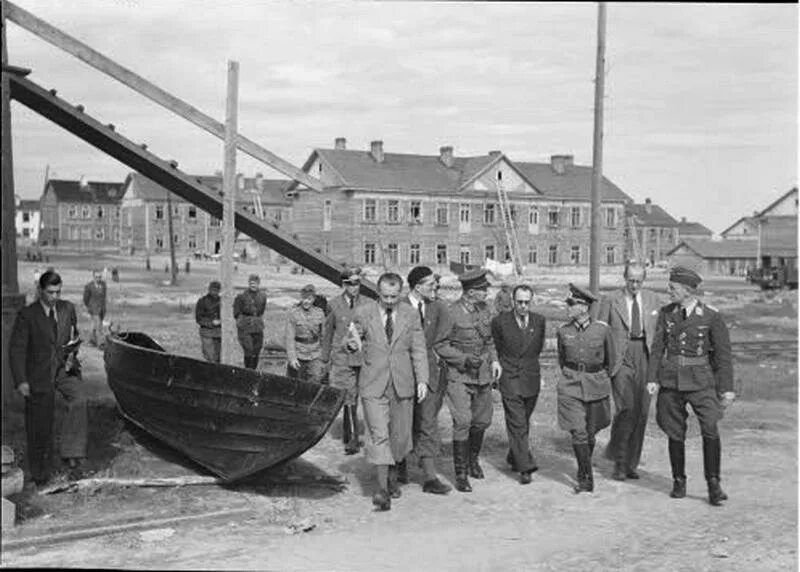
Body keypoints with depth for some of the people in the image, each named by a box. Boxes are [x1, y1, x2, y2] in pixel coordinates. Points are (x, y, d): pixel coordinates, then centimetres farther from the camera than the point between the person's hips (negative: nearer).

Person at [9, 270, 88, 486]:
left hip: (64, 369, 2)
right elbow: (16, 349, -7)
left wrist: (72, 352, -1)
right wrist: (21, 381, -14)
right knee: (39, 426, 5)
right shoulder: (27, 315, -8)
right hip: (39, 375, -2)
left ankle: (71, 452, -20)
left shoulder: (68, 309, 4)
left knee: (79, 401, -26)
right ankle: (40, 472, 21)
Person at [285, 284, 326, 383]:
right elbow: (289, 338, -6)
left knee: (316, 378, -14)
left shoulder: (320, 314, 2)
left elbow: (324, 336, 9)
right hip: (298, 356, -1)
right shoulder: (293, 313, -4)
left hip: (315, 357, 1)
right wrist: (292, 358, -15)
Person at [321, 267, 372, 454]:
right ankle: (352, 438, -3)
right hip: (342, 358, -1)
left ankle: (348, 435, 26)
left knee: (353, 397, 10)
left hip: (363, 357, 2)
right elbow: (327, 333, 9)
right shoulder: (334, 305, 1)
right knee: (349, 398, -7)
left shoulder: (367, 304, 3)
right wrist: (326, 359, 10)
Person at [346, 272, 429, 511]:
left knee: (400, 435, 9)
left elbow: (418, 350, 5)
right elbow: (351, 342, 7)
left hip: (402, 383, 2)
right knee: (378, 435, -11)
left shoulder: (410, 315, 3)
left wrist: (422, 380, -4)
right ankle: (383, 488, -10)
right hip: (373, 384, -2)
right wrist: (352, 345, -17)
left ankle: (392, 474, 35)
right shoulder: (363, 314, -1)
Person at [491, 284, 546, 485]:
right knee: (517, 424, -9)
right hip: (510, 379, -3)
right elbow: (495, 348, 10)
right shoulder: (500, 321, -6)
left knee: (523, 423, 13)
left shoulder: (539, 320, 3)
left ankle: (514, 458, 32)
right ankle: (525, 467, -11)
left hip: (532, 379, 4)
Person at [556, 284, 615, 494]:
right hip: (571, 386, 0)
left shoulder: (602, 329, -6)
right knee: (578, 433, -10)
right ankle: (586, 479, -3)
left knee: (590, 433, 11)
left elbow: (610, 360, 9)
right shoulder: (563, 332, -1)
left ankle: (583, 473, 34)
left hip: (596, 387, 0)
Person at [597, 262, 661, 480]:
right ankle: (619, 461, -2)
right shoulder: (611, 301, 1)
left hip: (645, 356, 4)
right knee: (626, 408, -16)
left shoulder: (652, 299, 11)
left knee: (641, 411, 3)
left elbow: (658, 331, 16)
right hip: (621, 358, -3)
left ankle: (631, 463, 15)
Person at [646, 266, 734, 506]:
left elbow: (723, 353, -2)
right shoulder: (666, 313, 4)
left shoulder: (711, 316, -6)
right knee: (675, 434, 7)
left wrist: (727, 388, -4)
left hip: (700, 381, -3)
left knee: (710, 430, -15)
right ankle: (679, 482, 22)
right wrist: (652, 378, -1)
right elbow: (657, 348, 8)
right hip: (670, 380, 3)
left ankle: (713, 485, -5)